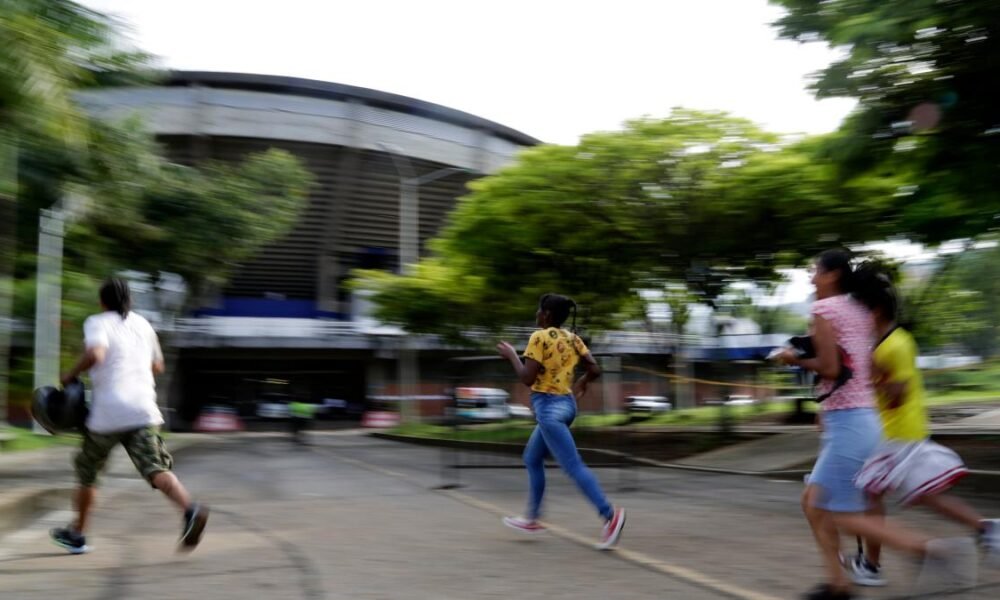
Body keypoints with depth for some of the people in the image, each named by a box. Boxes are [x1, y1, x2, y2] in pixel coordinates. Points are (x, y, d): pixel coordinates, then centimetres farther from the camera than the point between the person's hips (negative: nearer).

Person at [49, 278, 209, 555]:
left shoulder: (97, 322, 1)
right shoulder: (143, 324, 17)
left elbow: (95, 355, -19)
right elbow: (158, 367, 25)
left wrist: (70, 374, -4)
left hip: (108, 412, -3)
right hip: (144, 409, 3)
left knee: (87, 471, 18)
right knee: (156, 469, -8)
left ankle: (77, 534, 30)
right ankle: (190, 509, -34)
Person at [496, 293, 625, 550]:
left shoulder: (540, 337, -12)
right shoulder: (572, 338, 8)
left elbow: (527, 378, -16)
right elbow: (595, 370, 4)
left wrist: (512, 355, -2)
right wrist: (580, 383, 24)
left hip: (548, 406, -9)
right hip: (566, 403, 9)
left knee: (572, 465, -10)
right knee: (532, 459, 21)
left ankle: (610, 514, -17)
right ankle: (532, 518, 26)